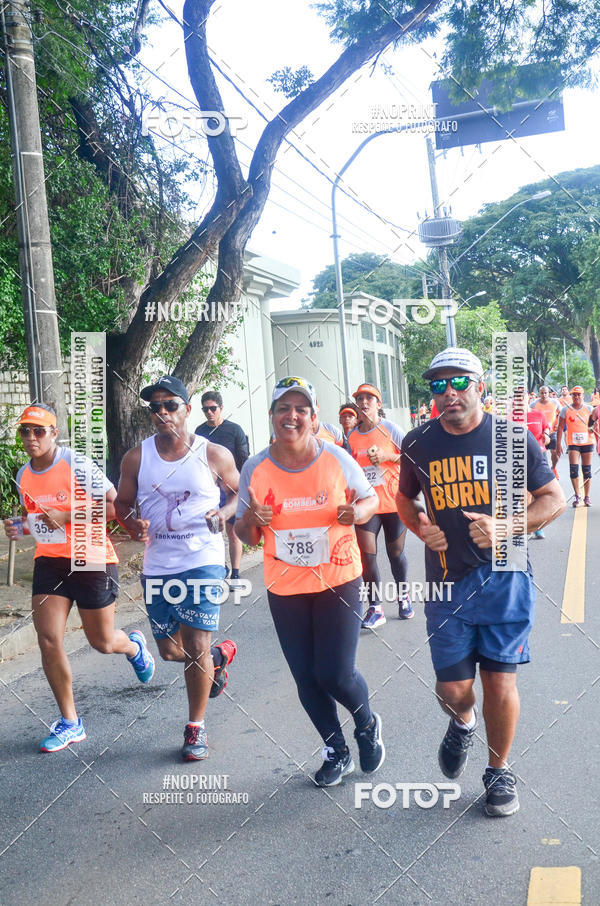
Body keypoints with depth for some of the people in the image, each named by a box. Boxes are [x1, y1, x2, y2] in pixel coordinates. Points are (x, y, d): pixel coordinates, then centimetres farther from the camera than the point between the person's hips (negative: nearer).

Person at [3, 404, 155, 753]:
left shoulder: (78, 466, -16)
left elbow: (115, 506, -17)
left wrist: (67, 517, -24)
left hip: (92, 560, -5)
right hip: (49, 561, 5)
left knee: (102, 642, 7)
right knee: (48, 641, -4)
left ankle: (133, 646, 46)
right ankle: (70, 723, 12)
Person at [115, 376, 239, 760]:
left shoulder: (214, 454, -4)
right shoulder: (137, 457, 1)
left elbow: (240, 493, 9)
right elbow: (122, 502, 12)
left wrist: (224, 512, -12)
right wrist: (133, 523, -10)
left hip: (204, 560, -3)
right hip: (157, 566, 3)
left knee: (196, 648, -5)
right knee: (170, 650, 10)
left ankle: (196, 727, 16)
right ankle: (220, 654, 43)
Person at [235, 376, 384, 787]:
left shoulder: (337, 459, -10)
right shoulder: (256, 468, -5)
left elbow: (370, 497, 6)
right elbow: (247, 537, 4)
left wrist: (359, 511, -17)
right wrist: (250, 518, -19)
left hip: (338, 580, -2)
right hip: (285, 587, 3)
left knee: (336, 675, -6)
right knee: (306, 678, 10)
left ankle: (368, 724, 30)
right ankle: (337, 753, 34)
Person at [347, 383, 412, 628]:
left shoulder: (390, 428, -4)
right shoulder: (352, 436, 7)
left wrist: (387, 456, -16)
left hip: (394, 502, -2)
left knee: (395, 553, 9)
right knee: (366, 554, -6)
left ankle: (403, 596, 33)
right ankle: (375, 608, 2)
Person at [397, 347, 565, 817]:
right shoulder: (418, 443, 2)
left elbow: (554, 498, 1)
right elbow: (406, 498, 19)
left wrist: (505, 528, -16)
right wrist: (422, 528, -3)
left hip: (504, 580, -1)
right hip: (446, 583, 2)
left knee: (500, 683, 4)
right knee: (452, 688, 3)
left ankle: (500, 770, 29)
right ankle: (462, 723, 41)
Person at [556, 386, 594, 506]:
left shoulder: (589, 409, 5)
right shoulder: (565, 410, 2)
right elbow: (560, 428, 3)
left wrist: (593, 428, -16)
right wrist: (558, 444, -2)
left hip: (587, 442, 1)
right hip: (573, 443, -1)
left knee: (587, 470, 4)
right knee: (574, 468, -12)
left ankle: (587, 497, 12)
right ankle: (576, 496, -2)